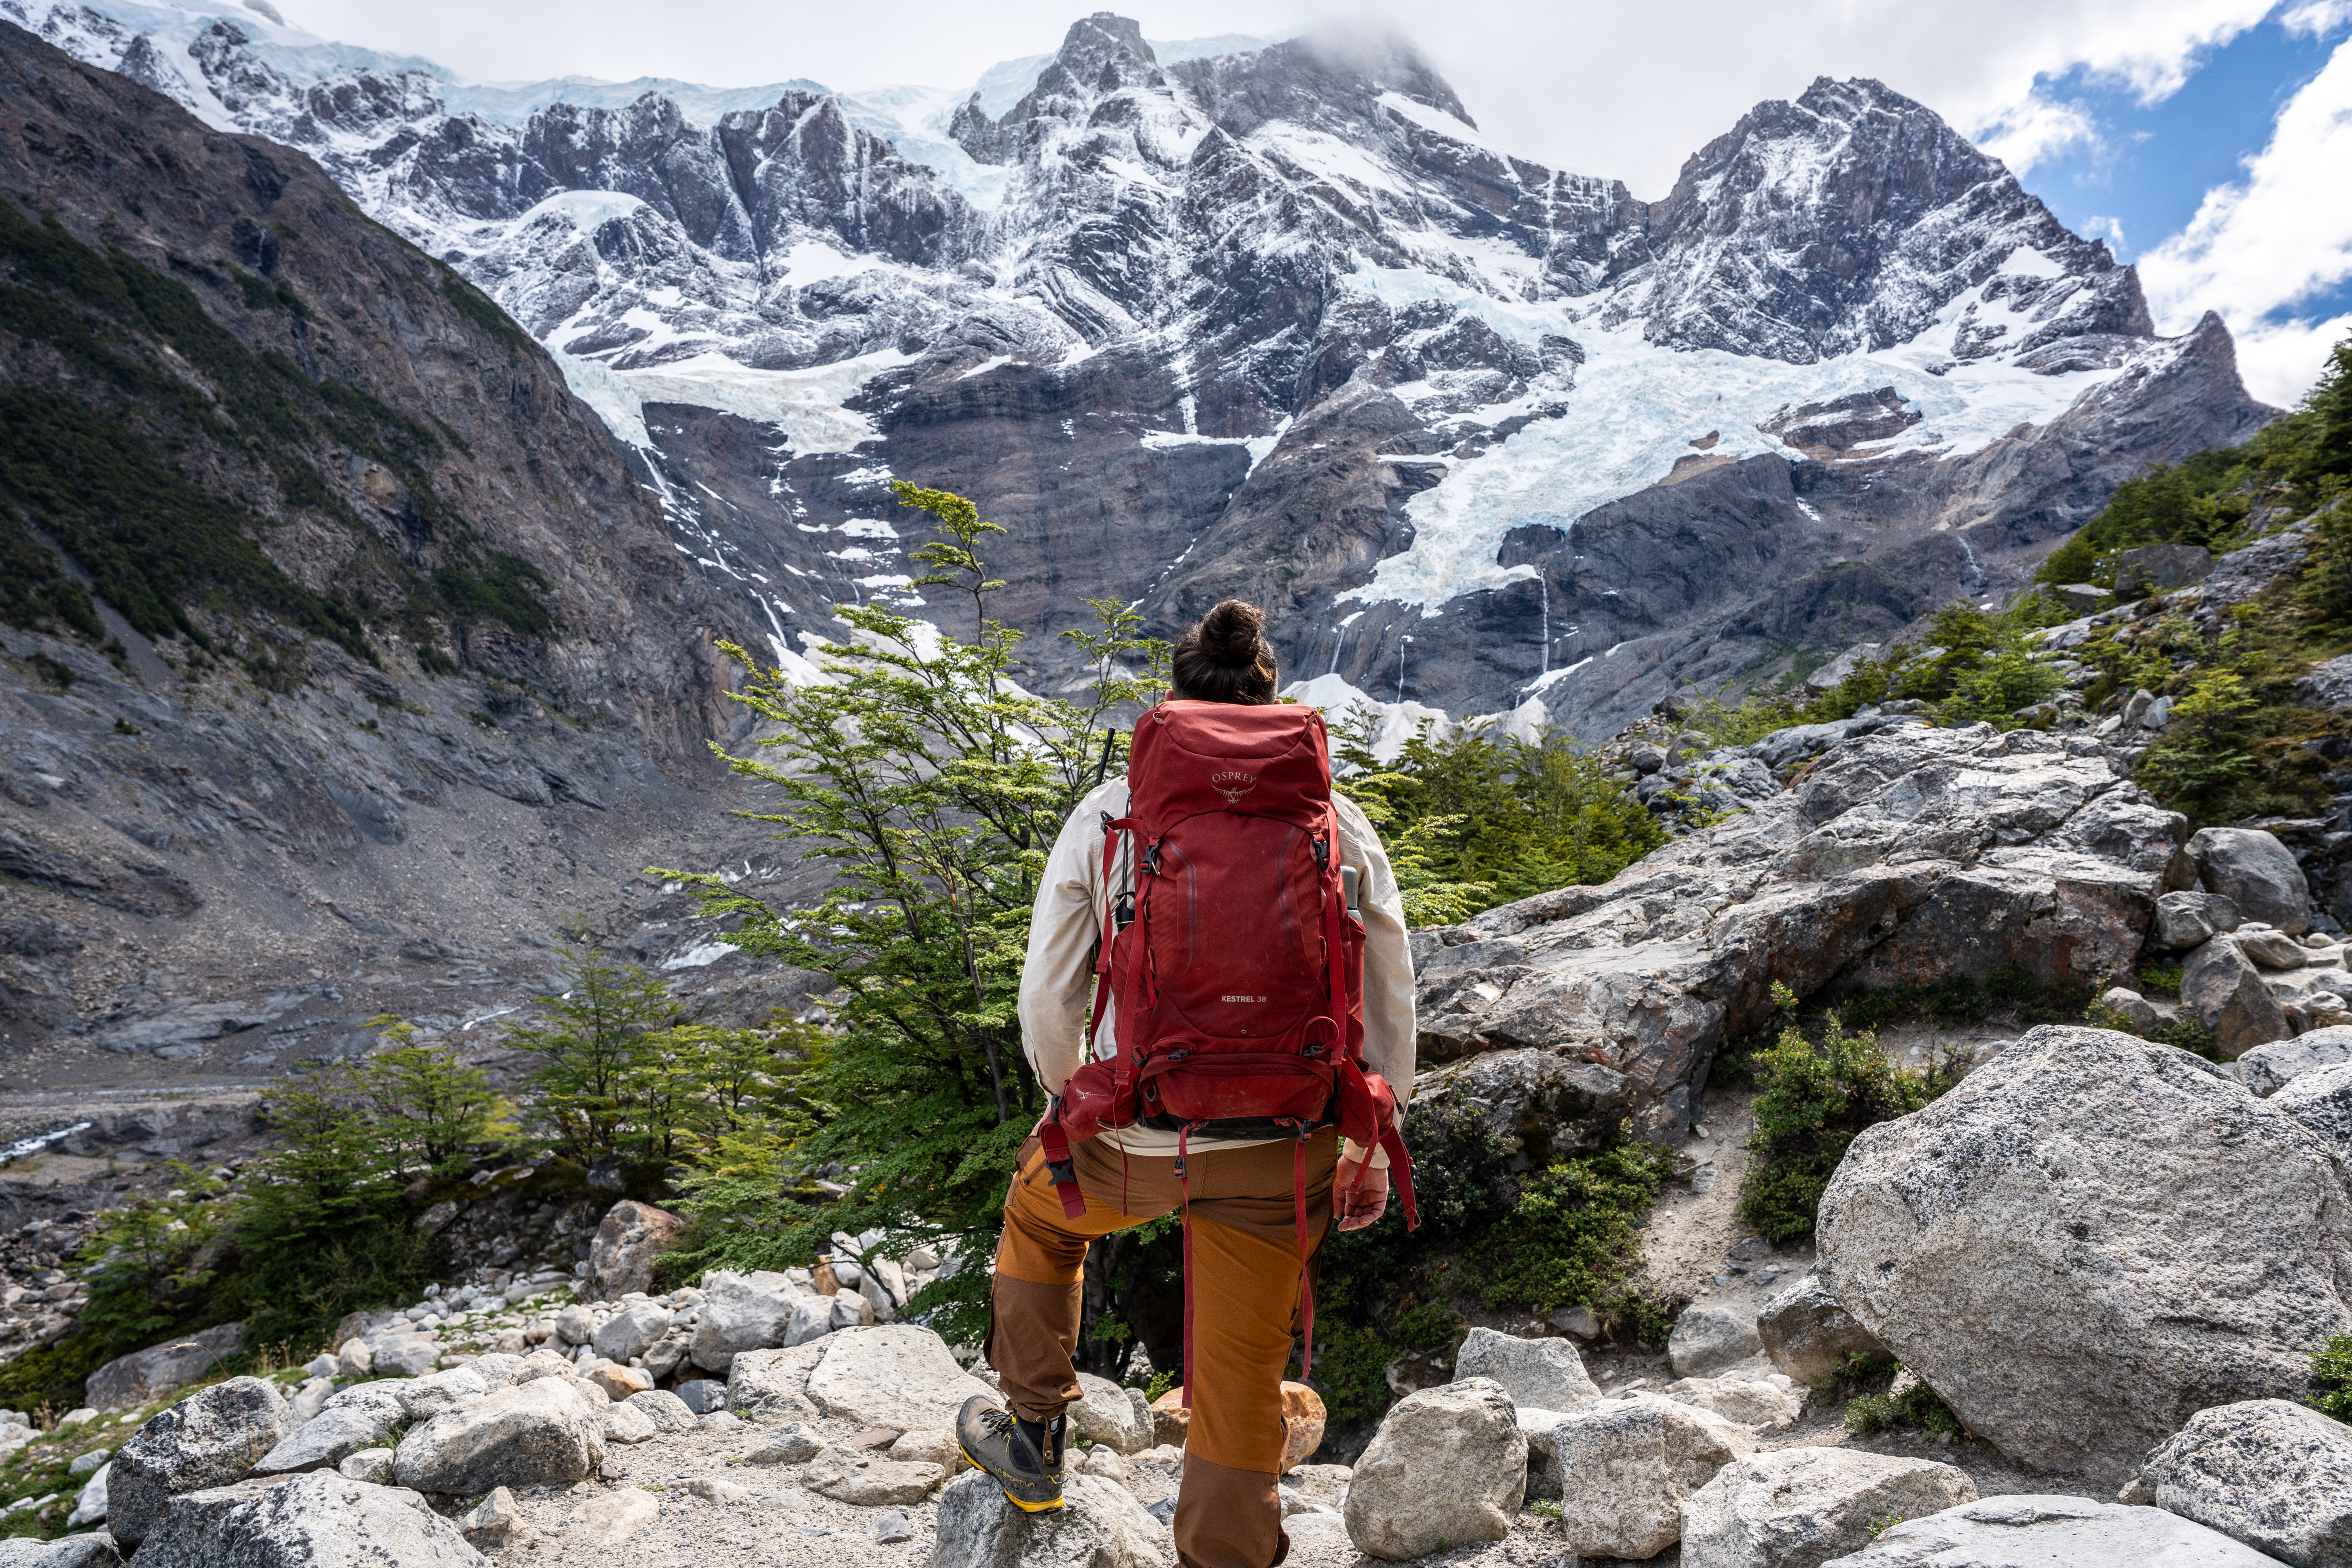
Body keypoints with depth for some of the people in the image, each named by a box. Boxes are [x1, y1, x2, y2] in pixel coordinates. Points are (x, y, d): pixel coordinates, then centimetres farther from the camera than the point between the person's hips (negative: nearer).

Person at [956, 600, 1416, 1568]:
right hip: (1287, 1147, 1)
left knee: (1038, 1205, 33)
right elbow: (1389, 1002, 2)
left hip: (1136, 1139, 0)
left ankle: (1034, 1437, 45)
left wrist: (1067, 1095, 18)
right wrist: (1372, 1144, 14)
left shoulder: (1108, 815, -5)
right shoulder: (1338, 821, -2)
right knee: (1243, 1378, 18)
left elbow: (1046, 997, -2)